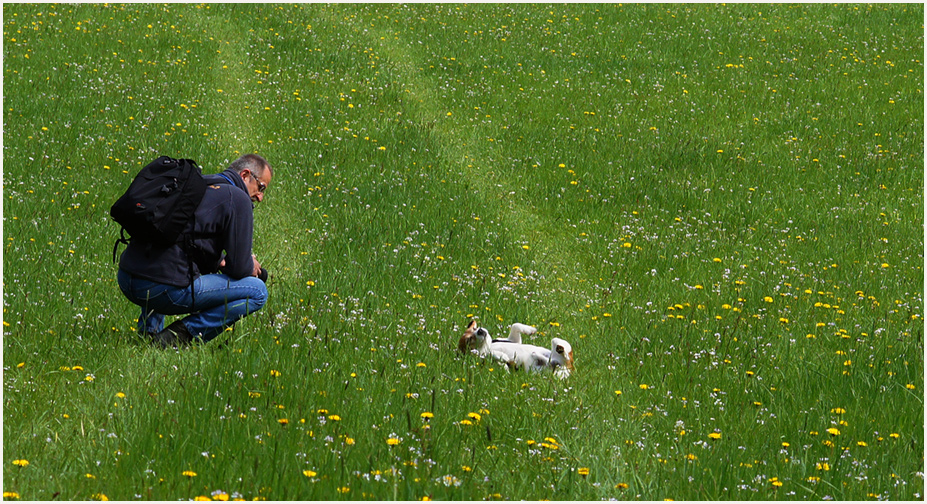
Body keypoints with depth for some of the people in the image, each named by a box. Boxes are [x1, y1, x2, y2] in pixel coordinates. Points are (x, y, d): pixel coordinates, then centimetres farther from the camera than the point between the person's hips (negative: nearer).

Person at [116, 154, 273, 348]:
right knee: (257, 292, 5)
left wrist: (218, 262, 27)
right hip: (168, 288, -8)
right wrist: (250, 266, 20)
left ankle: (148, 330, 25)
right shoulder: (238, 199, 1)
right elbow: (238, 268, -1)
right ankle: (184, 332, -4)